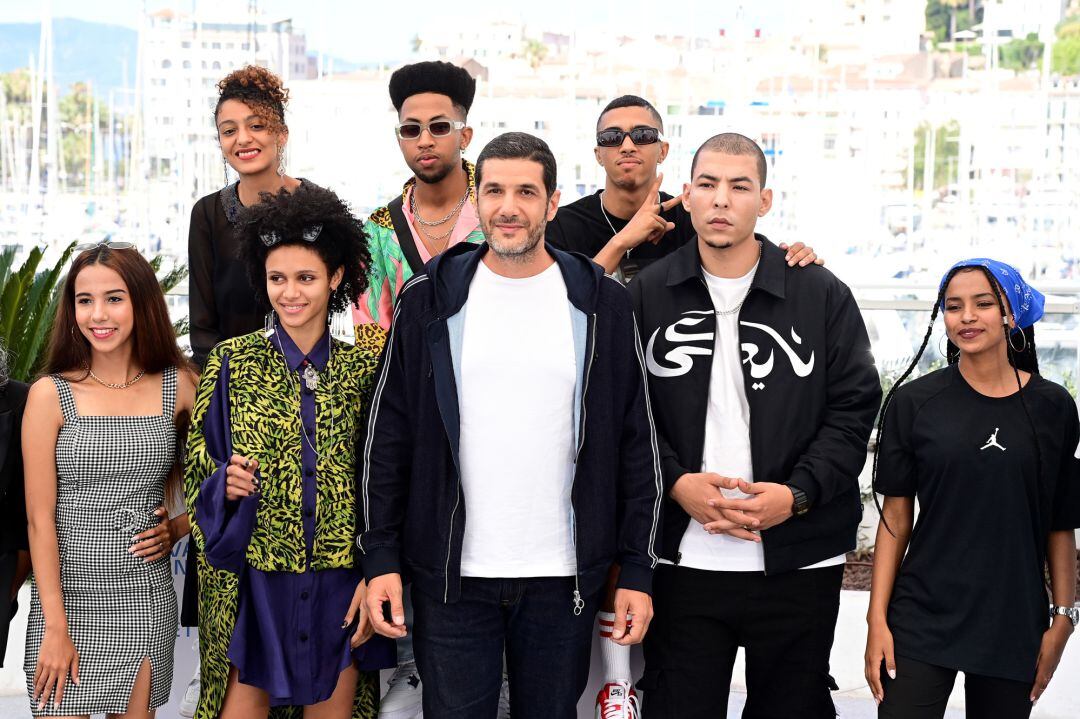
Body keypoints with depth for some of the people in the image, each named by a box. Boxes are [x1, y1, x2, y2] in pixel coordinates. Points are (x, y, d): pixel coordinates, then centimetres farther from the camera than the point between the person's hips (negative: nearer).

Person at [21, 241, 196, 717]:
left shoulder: (178, 387, 2)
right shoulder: (51, 394, -5)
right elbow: (39, 518, -6)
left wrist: (178, 529, -3)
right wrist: (56, 627, -9)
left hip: (146, 601, 2)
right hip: (67, 598, -2)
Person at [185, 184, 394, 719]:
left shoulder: (362, 368, 2)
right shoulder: (233, 361, 1)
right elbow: (199, 465, 7)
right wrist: (226, 482, -14)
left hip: (339, 588, 1)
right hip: (254, 581, -1)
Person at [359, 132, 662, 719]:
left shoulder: (600, 303, 2)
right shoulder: (430, 297, 2)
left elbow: (635, 443, 4)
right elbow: (388, 437, 3)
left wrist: (637, 569, 0)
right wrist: (380, 558, -2)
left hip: (563, 579, 1)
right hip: (450, 576, 0)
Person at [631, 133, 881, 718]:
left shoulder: (823, 295, 3)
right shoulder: (648, 293, 5)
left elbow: (853, 409, 0)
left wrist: (797, 494, -12)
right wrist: (676, 483, -12)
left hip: (798, 562, 0)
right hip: (683, 558, 0)